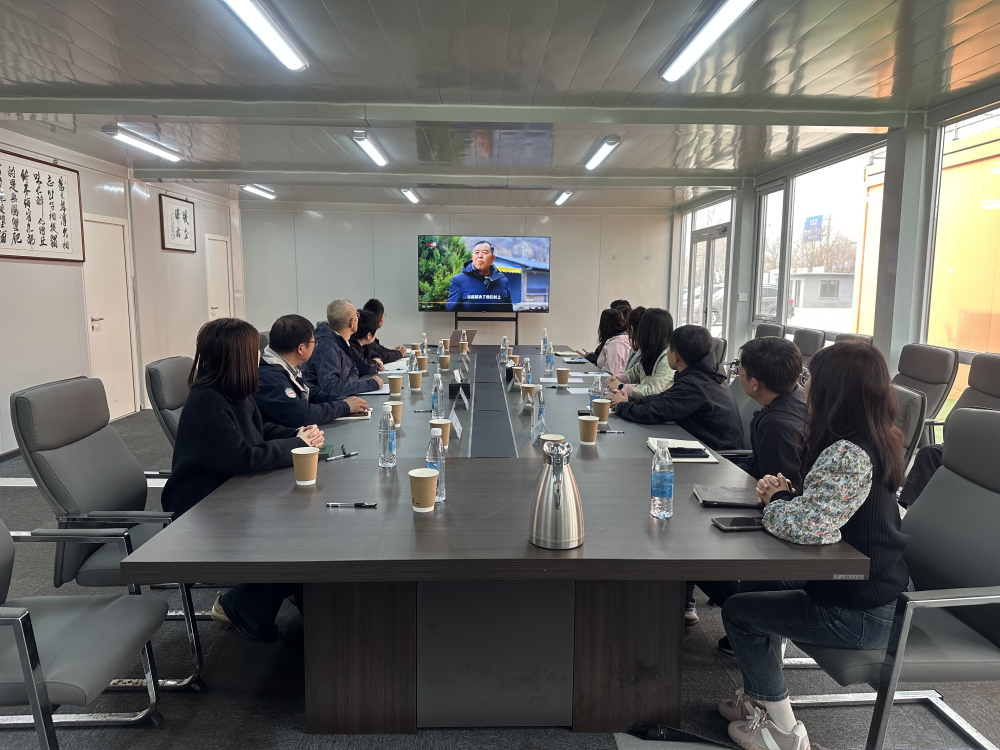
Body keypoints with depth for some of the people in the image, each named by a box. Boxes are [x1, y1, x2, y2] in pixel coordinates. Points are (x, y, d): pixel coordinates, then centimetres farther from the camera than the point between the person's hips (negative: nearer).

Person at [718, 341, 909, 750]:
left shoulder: (848, 455, -30)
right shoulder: (876, 443, 3)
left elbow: (807, 526, -37)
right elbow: (820, 505, 14)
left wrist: (775, 500, -16)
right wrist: (784, 492, -5)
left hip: (858, 613, -10)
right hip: (877, 589, 10)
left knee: (738, 610, 3)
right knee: (761, 582, 24)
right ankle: (759, 697, 34)